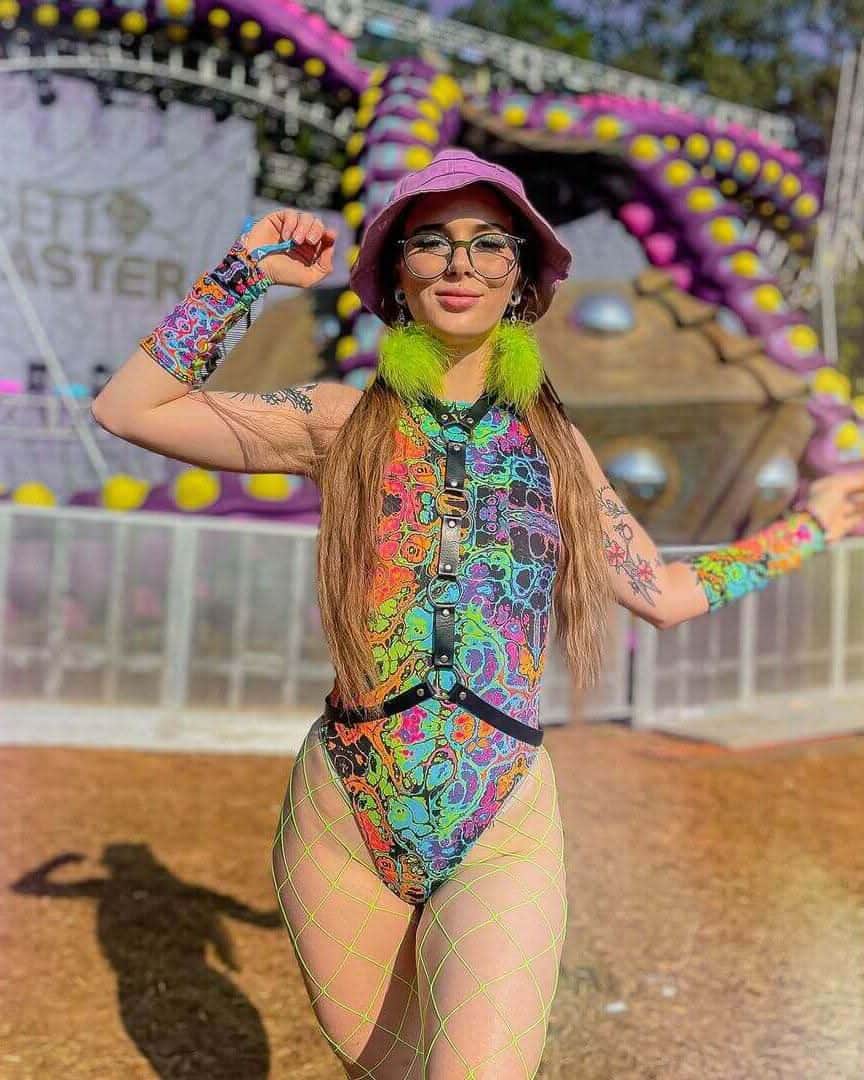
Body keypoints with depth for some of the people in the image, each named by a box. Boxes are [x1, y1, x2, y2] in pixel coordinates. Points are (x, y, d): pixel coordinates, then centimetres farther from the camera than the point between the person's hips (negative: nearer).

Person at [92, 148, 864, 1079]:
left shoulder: (551, 439, 6)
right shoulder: (344, 423, 0)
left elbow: (664, 592, 13)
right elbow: (127, 408, -4)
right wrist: (246, 272, -5)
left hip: (505, 831, 1)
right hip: (343, 824, 0)